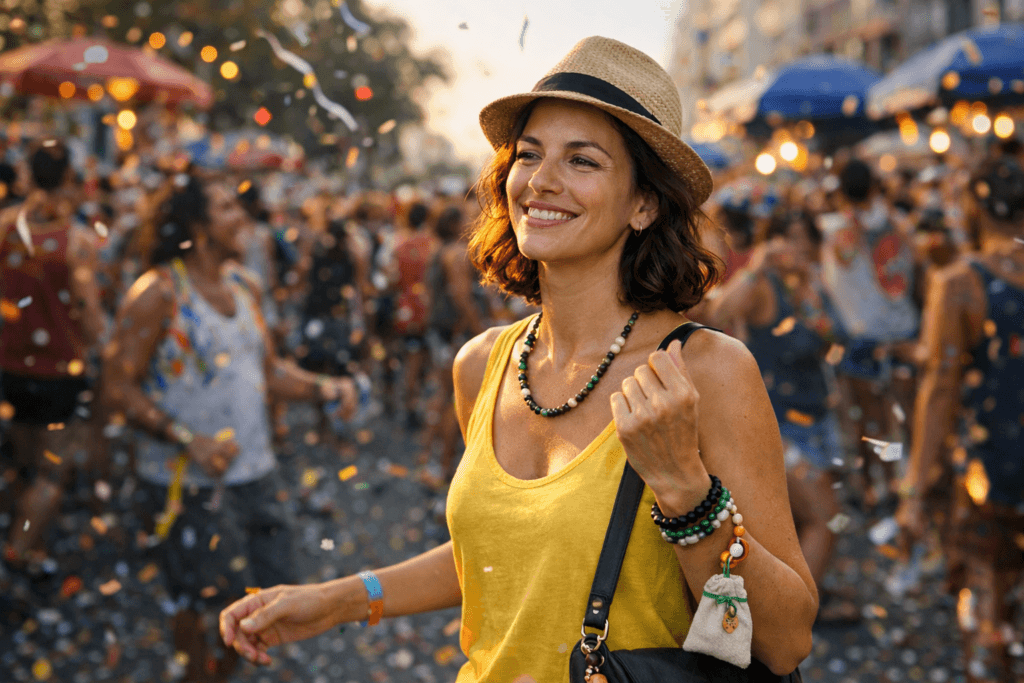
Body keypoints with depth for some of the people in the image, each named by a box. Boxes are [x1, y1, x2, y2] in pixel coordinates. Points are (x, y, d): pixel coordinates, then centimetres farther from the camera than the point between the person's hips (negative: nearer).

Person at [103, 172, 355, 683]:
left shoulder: (244, 287, 10)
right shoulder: (158, 293, -13)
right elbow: (119, 387, -15)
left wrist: (322, 388, -1)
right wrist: (188, 441, -23)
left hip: (256, 470, 7)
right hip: (188, 482, -6)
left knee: (271, 592, 10)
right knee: (200, 599, 3)